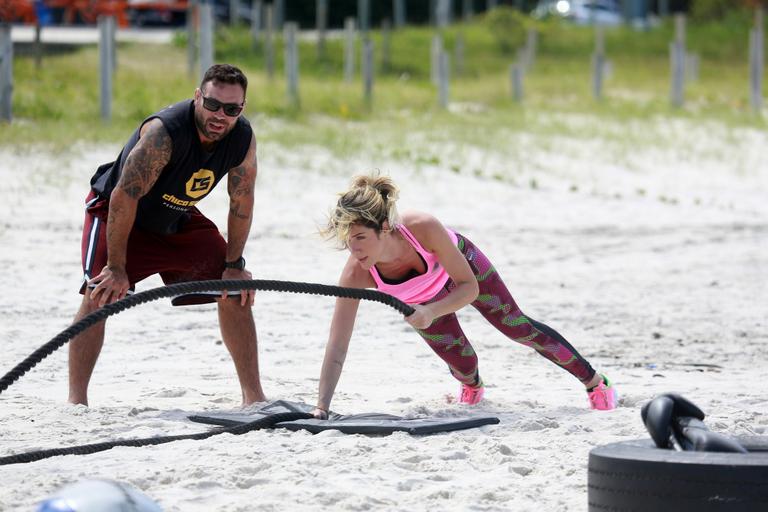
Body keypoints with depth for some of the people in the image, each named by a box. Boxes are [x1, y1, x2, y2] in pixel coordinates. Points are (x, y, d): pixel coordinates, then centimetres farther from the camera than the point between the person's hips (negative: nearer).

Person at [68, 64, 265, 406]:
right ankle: (76, 401, -22)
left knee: (236, 292, -1)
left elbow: (241, 202, -4)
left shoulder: (243, 138, -19)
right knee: (100, 294, -23)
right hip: (116, 213, -6)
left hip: (179, 220, 6)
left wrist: (234, 265, -4)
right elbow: (124, 197, -34)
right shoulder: (163, 132, -37)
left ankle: (253, 394, 7)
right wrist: (117, 269, -30)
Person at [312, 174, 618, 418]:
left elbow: (469, 287, -32)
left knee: (518, 327, 9)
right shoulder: (356, 275, -40)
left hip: (461, 264, -1)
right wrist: (321, 408, -47)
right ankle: (472, 387, 41)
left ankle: (595, 382, 30)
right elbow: (336, 348, -38)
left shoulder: (423, 228, -45)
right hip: (421, 300, 1)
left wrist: (431, 312, -50)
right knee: (463, 365, 0)